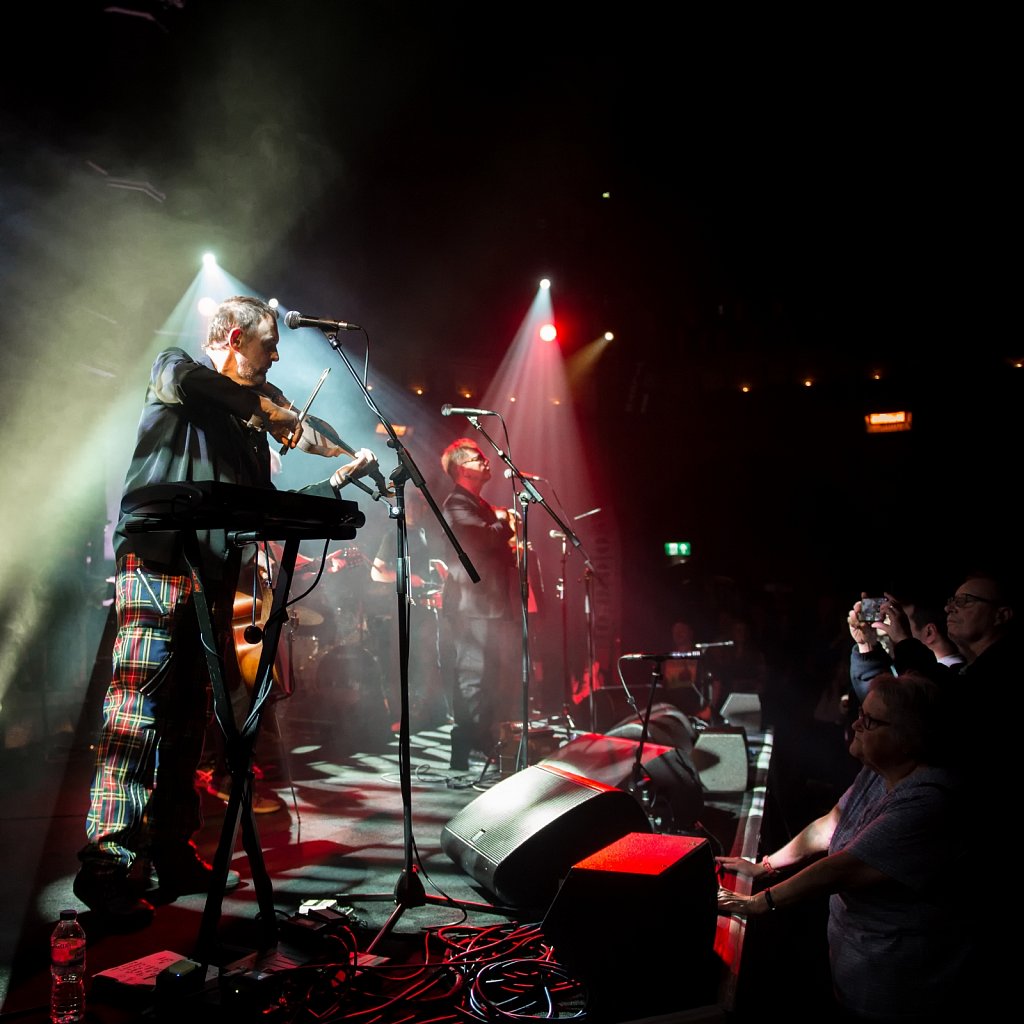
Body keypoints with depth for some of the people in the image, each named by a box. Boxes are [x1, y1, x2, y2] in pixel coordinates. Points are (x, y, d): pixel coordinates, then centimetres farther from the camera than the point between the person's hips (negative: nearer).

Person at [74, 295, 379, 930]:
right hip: (156, 568, -7)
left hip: (212, 584, 7)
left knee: (189, 726, 8)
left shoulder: (250, 428, 23)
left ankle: (177, 860, 16)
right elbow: (178, 379, -21)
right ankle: (109, 872, -4)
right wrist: (265, 406, -13)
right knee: (139, 719, -10)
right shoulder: (176, 371, 6)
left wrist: (339, 480, 16)